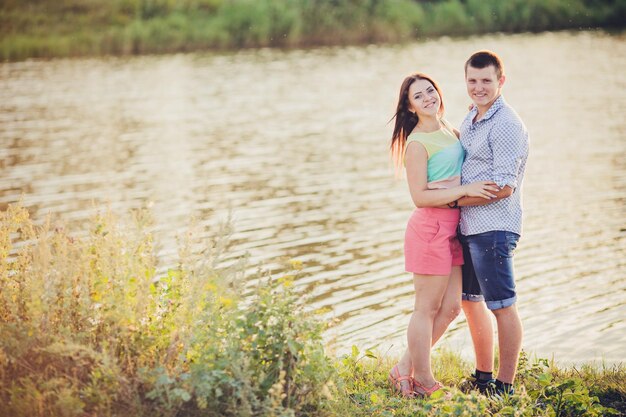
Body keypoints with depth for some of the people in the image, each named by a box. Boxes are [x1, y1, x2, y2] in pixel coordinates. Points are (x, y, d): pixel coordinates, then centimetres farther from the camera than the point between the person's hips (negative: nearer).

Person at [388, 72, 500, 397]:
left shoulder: (449, 130, 12)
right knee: (427, 308, 2)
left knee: (450, 307, 11)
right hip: (430, 228, -9)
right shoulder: (417, 142, -13)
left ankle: (405, 369, 22)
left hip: (452, 229, 9)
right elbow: (420, 197, -17)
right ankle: (424, 382, 13)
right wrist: (465, 190, -20)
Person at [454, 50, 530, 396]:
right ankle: (483, 376, 29)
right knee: (471, 300, 17)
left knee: (502, 305, -2)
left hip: (493, 228, -10)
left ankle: (505, 386, 5)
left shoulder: (506, 125, -15)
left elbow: (503, 187, -21)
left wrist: (455, 199, -13)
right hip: (467, 226, 10)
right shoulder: (471, 121, 15)